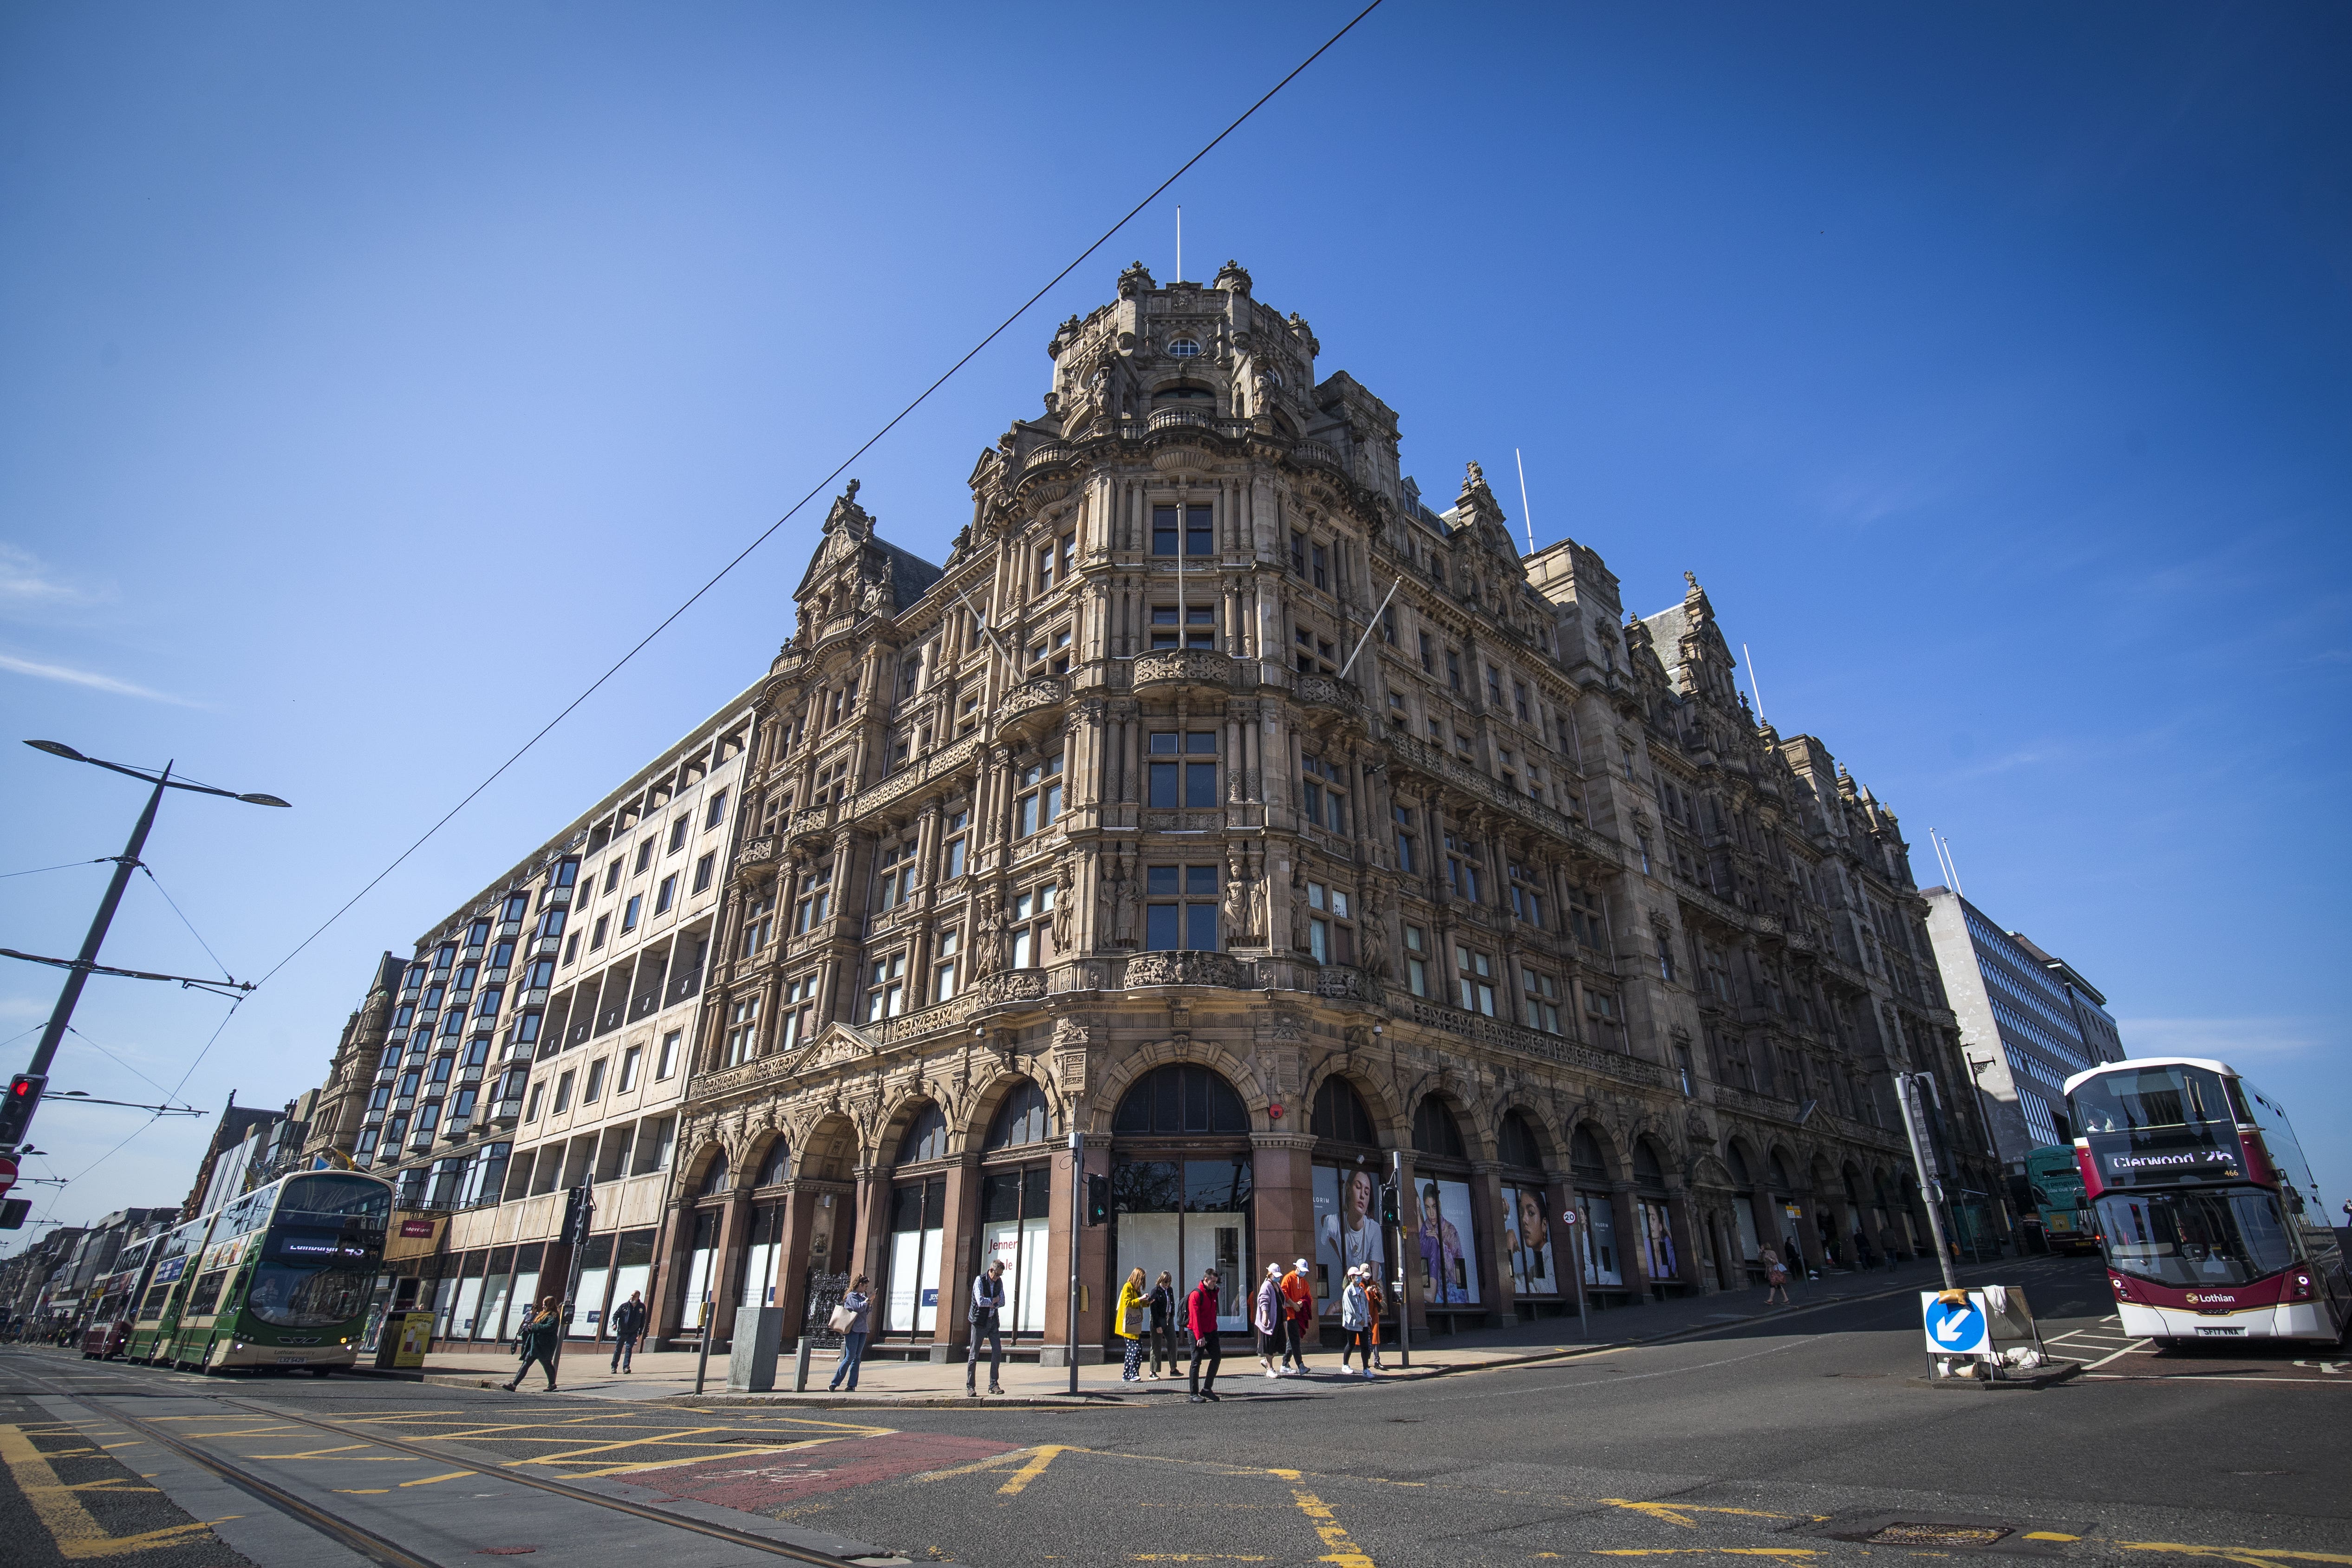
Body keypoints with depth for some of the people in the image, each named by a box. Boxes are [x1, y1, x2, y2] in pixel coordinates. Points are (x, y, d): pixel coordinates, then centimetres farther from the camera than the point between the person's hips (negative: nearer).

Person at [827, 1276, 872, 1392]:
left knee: (857, 1358, 4)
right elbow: (859, 1308, -21)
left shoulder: (861, 1297, 17)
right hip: (853, 1330, -8)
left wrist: (870, 1303, 5)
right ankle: (834, 1384, -3)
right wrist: (867, 1300, -7)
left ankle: (852, 1385, 5)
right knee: (850, 1357, -10)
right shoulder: (851, 1296, -6)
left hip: (862, 1330, 8)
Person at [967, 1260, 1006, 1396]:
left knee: (998, 1352, -1)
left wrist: (990, 1304, -12)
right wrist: (994, 1300, -9)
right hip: (979, 1321, -5)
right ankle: (970, 1386, 7)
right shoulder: (980, 1281, -11)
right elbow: (980, 1301, -22)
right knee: (974, 1354, -2)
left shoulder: (999, 1282, 6)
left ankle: (993, 1385, 9)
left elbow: (1002, 1302, 5)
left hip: (993, 1321, 5)